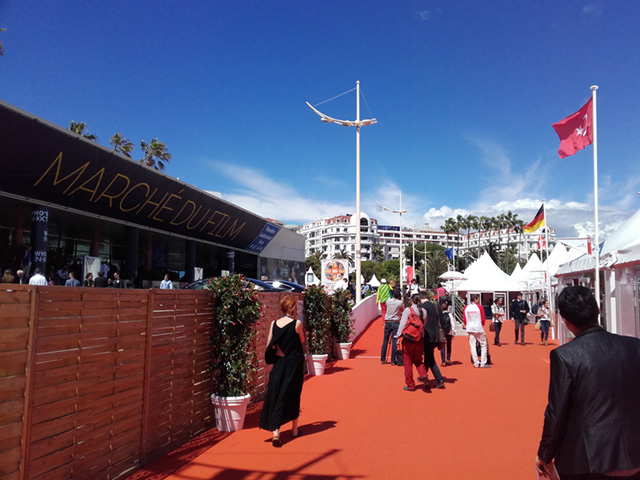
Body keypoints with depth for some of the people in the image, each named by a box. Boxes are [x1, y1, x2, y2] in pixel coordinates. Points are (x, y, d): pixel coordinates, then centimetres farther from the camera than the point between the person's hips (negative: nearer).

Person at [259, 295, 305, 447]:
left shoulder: (274, 324, -3)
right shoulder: (297, 323, -13)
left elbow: (269, 345, 1)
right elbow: (302, 341, 2)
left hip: (279, 363, 2)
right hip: (294, 363, -2)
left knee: (275, 396, 4)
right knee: (293, 396, 13)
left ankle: (276, 431, -9)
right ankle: (295, 429, 28)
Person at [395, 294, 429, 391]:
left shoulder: (407, 310, -9)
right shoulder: (423, 311, 2)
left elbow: (402, 324, -10)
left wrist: (398, 335, -2)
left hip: (408, 340, -4)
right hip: (419, 340, 4)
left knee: (408, 363, 8)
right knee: (418, 361, 20)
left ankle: (410, 385, 14)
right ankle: (424, 376, -5)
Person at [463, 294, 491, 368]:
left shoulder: (466, 308, 1)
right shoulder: (479, 307, -9)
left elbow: (464, 320, 4)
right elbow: (483, 319, -5)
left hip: (470, 329, 4)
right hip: (479, 329, -4)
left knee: (473, 346, 8)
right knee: (483, 345, 7)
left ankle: (476, 363, 11)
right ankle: (483, 363, 6)